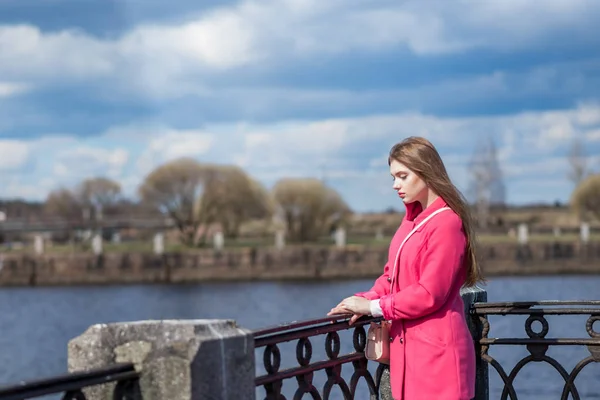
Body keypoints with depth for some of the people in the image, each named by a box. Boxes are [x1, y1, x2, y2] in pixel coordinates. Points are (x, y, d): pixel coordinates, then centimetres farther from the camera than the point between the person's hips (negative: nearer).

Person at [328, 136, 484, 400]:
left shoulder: (446, 224, -15)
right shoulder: (413, 217, 13)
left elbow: (429, 294, -17)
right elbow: (392, 275, 17)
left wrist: (374, 307, -12)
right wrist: (365, 301, 0)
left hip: (436, 351, -8)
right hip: (410, 346, 8)